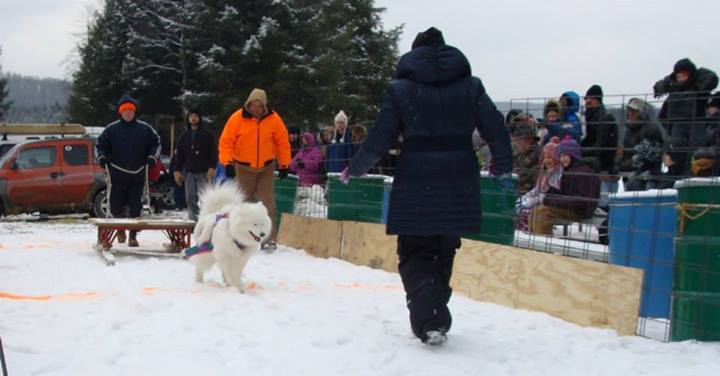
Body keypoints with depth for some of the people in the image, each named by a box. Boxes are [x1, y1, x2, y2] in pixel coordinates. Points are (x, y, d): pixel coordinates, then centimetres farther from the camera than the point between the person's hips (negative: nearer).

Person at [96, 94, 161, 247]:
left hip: (138, 175, 0)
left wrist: (152, 157, 1)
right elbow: (100, 144, 11)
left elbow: (156, 143, 16)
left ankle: (133, 236, 9)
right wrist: (101, 157, -6)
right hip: (117, 175, 0)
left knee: (135, 207, 0)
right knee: (116, 206, 2)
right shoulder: (111, 129, 3)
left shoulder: (144, 128, 5)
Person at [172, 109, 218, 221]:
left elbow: (213, 152, -1)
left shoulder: (207, 135, 4)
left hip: (204, 172, -4)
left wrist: (212, 167, -12)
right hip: (189, 172, 4)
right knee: (190, 199, 3)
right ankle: (193, 219, 7)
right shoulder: (184, 136, 15)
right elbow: (178, 154, 14)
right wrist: (177, 170, 6)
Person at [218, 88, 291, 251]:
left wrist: (284, 165, -1)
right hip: (243, 168, 0)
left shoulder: (273, 119, -6)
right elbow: (226, 141, -7)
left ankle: (270, 239, -3)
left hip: (266, 168, 0)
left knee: (268, 204, -4)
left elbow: (283, 143, 0)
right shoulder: (237, 118, -9)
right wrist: (228, 162, -16)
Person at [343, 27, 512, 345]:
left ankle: (430, 320, -12)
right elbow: (496, 130, 4)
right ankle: (436, 317, 24)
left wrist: (355, 169, 14)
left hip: (415, 185, -2)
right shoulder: (470, 86, 5)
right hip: (459, 185, 3)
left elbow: (379, 139, -2)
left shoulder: (400, 88, -1)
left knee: (414, 253, 7)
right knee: (443, 251, 18)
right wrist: (503, 168, 21)